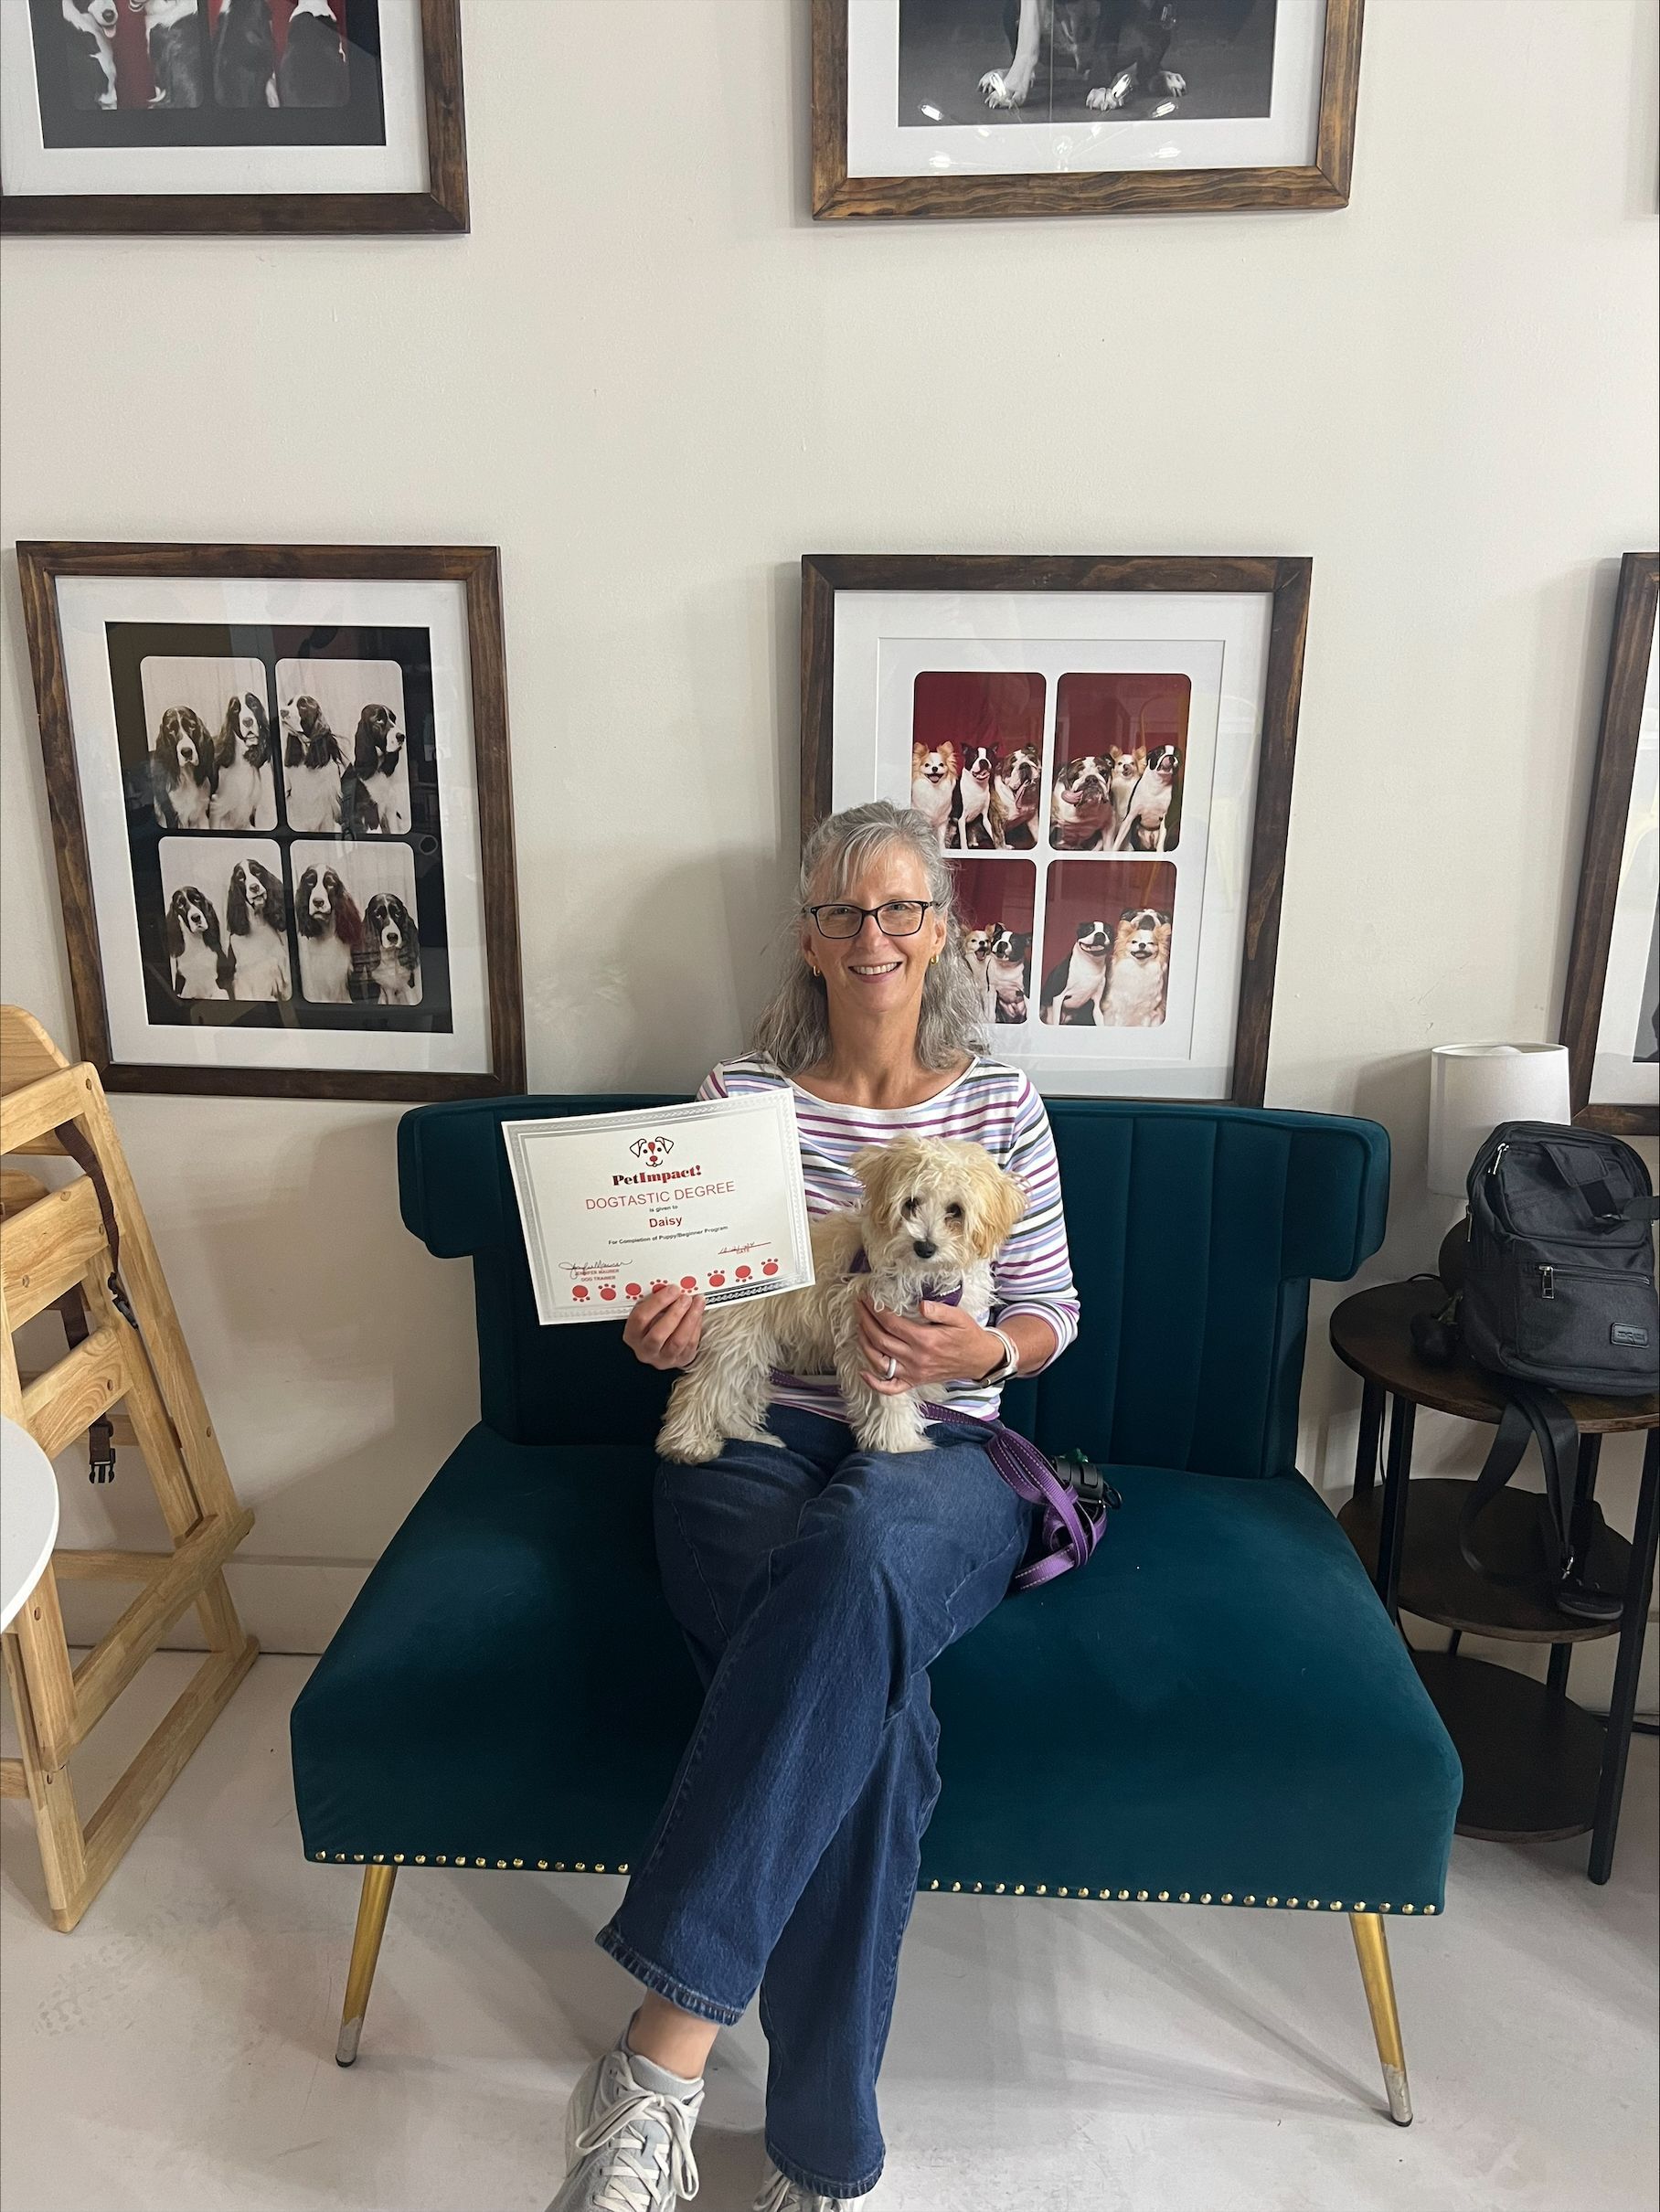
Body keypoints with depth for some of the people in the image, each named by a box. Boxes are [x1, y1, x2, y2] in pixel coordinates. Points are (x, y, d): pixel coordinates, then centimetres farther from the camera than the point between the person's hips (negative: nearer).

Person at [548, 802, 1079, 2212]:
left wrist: (981, 1350, -13)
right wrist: (665, 1336, -13)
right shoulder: (742, 1093, 9)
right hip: (755, 1445, 0)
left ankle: (666, 2051, -37)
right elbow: (689, 1303, 12)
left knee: (858, 1547, -40)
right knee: (872, 1700, -34)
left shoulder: (1001, 1105, 10)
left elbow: (1052, 1314, 11)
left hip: (939, 1460, 0)